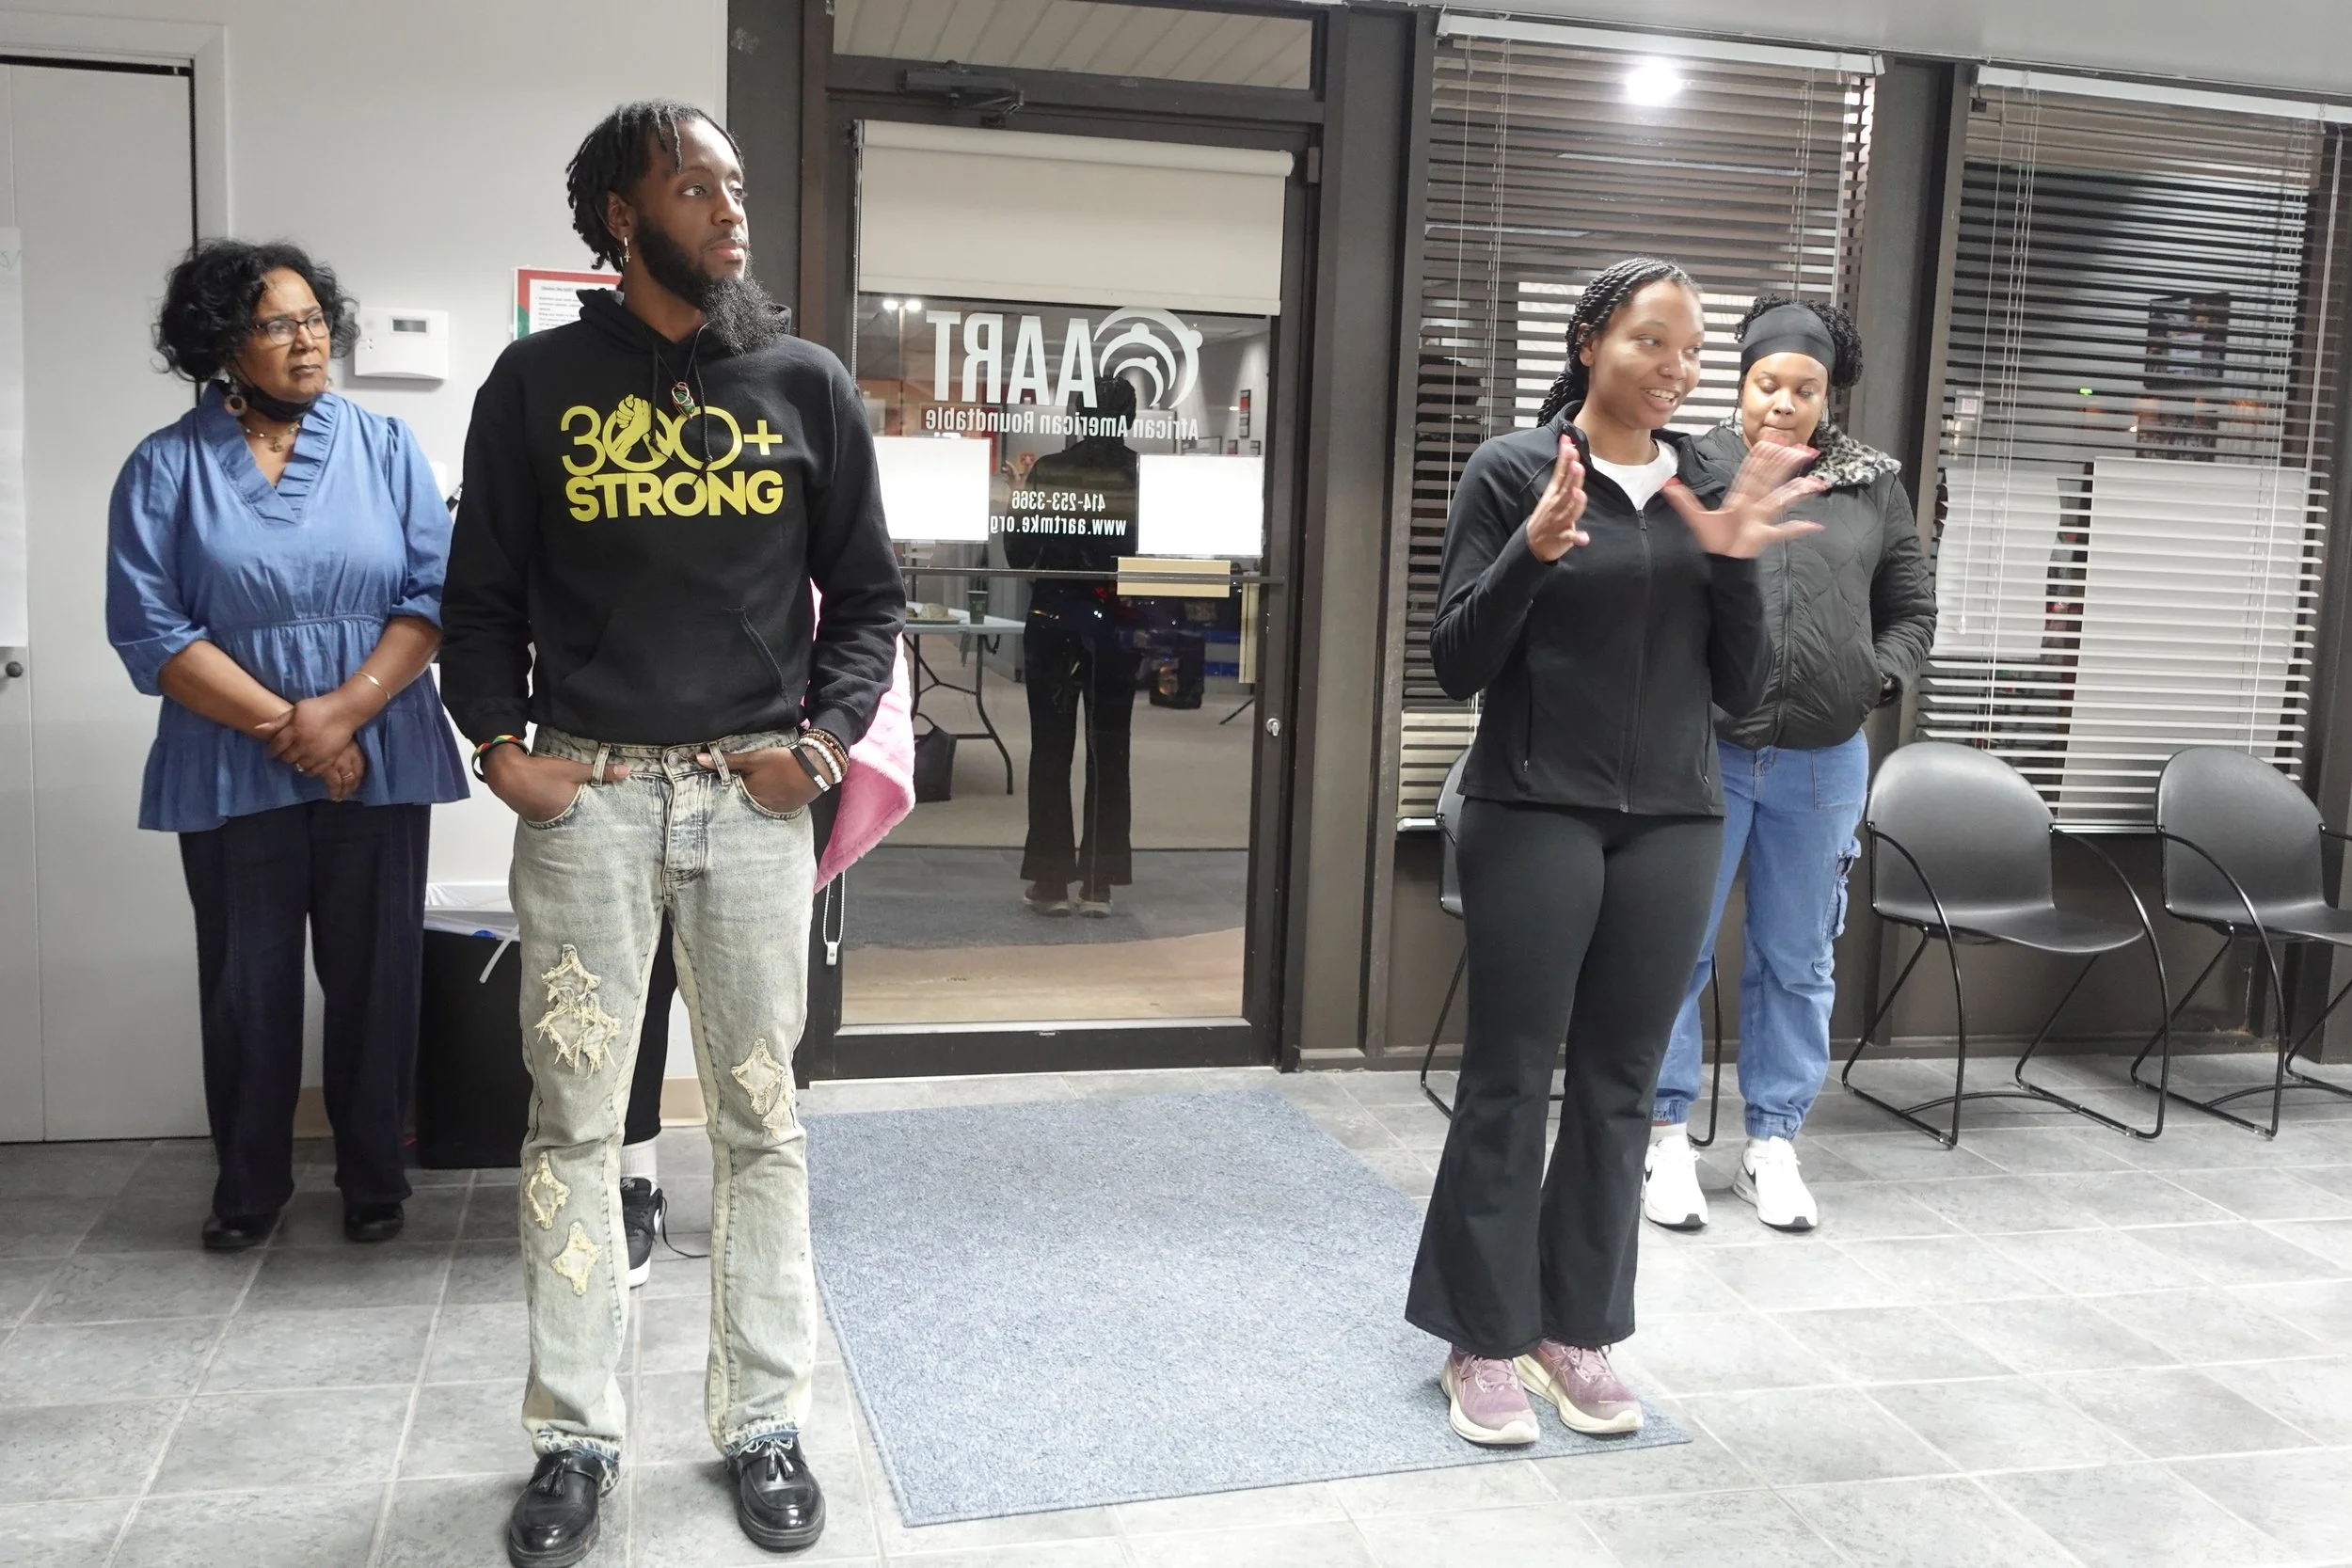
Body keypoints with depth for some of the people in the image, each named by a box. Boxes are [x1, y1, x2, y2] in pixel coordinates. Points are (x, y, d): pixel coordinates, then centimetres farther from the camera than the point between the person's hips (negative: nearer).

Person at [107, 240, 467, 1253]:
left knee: (374, 976, 6)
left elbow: (436, 595, -3)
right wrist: (281, 726, -13)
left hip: (379, 766, 1)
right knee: (246, 982, 8)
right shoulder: (167, 468, 2)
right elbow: (150, 631, -4)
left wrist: (344, 711, -15)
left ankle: (374, 1178, 22)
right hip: (232, 775, 0)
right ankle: (247, 1186, 24)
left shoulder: (385, 447, 5)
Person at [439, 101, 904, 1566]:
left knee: (761, 1118, 6)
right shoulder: (539, 382, 6)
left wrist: (824, 741, -4)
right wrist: (500, 743, -4)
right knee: (574, 1118, 4)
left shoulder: (809, 384, 7)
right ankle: (577, 1435, 19)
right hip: (585, 795, 0)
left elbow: (868, 594, 10)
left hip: (751, 796, 1)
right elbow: (483, 593, 10)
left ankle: (765, 1422, 19)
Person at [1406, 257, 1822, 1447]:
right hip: (1533, 815, -4)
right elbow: (1454, 666, -6)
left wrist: (1734, 566, -7)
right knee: (1509, 1080, 2)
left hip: (1672, 823, 4)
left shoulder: (1710, 486, 8)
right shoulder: (1512, 469, -4)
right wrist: (1533, 551, -21)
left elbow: (1741, 690, 8)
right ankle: (1484, 1340, 15)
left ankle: (1579, 1329, 23)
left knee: (1619, 1085, 9)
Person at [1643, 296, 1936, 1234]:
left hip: (1823, 765, 3)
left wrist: (1880, 680, -1)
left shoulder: (1873, 488, 8)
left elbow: (1912, 610, 15)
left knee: (1797, 961, 11)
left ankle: (1772, 1143, 24)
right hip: (1704, 752, -3)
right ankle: (1667, 1135, 18)